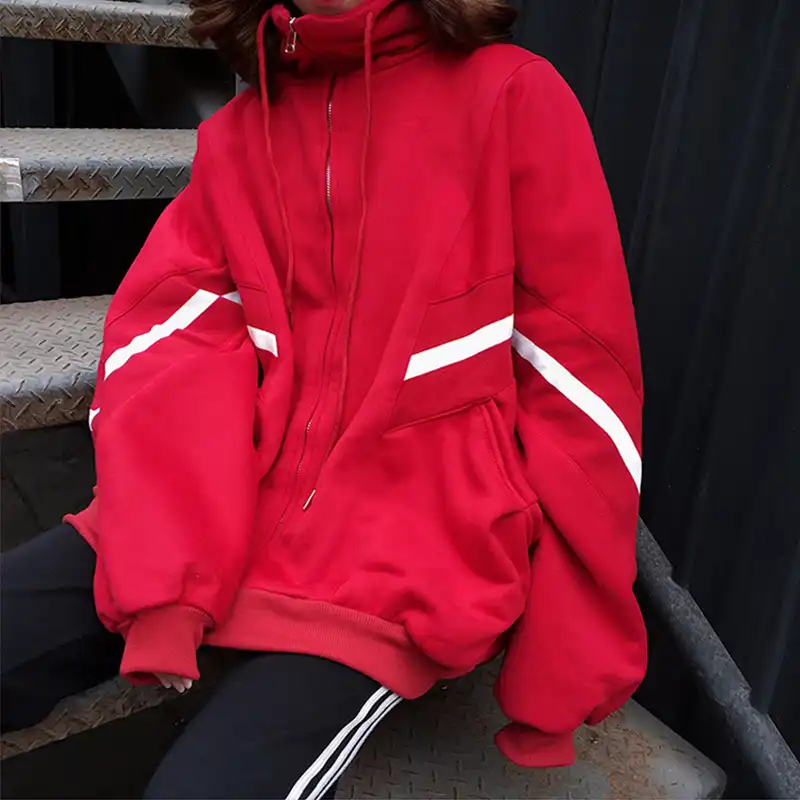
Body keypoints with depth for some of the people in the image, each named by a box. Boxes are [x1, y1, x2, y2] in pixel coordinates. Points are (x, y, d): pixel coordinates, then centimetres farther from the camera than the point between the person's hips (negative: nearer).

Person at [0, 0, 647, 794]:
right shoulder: (236, 133, 10)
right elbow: (169, 338, -2)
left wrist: (564, 661, -3)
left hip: (413, 547, -3)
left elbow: (579, 378, -5)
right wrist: (163, 574, -18)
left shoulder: (515, 96, -3)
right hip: (240, 511, 4)